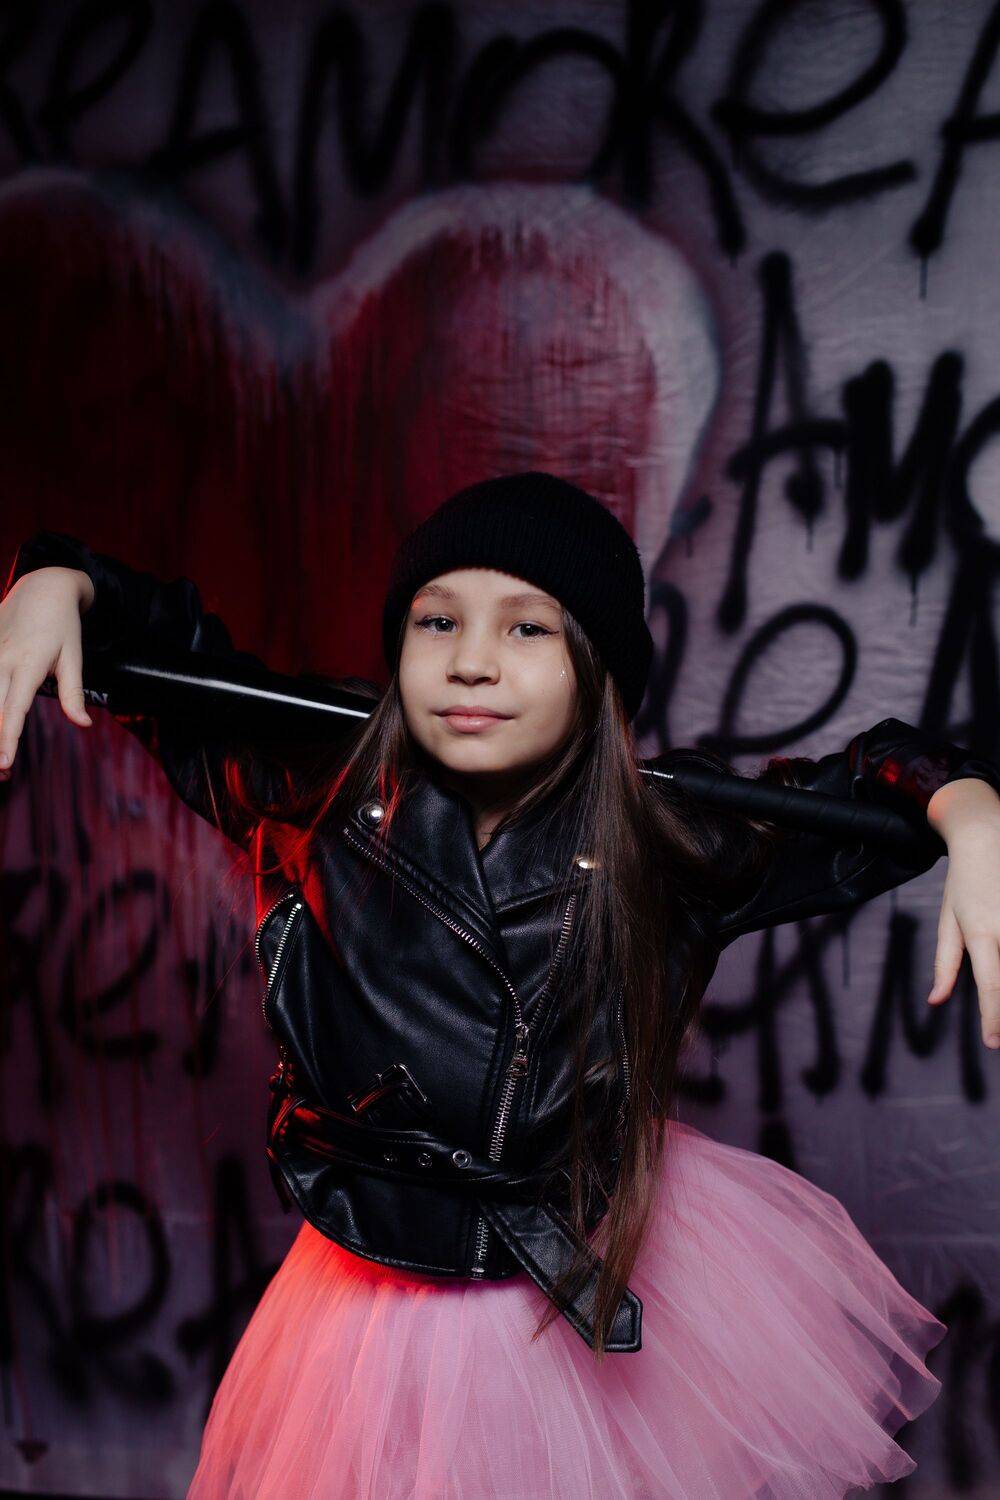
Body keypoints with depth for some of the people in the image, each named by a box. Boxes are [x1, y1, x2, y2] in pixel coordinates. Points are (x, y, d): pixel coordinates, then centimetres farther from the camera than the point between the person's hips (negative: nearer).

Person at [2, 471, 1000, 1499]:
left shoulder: (670, 839, -13)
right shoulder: (314, 795, -13)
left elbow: (867, 781, -2)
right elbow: (164, 647, 0)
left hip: (617, 1270, 0)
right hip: (389, 1291, 0)